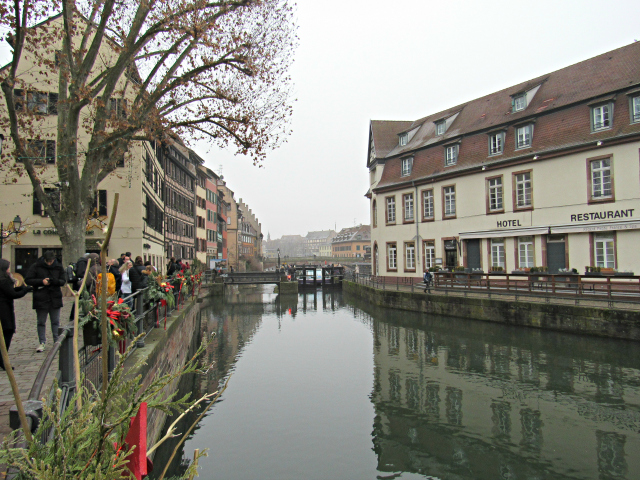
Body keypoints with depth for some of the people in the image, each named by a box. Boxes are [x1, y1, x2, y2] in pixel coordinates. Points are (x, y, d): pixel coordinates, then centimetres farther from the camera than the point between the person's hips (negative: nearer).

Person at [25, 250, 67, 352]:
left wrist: (56, 281, -17)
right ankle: (42, 343, 14)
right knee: (41, 322, 6)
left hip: (55, 299, 2)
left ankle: (57, 341, 15)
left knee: (56, 321, 8)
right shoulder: (36, 266, -4)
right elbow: (27, 280, -3)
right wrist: (41, 281, -17)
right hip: (41, 299, -1)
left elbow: (63, 281, 6)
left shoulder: (58, 267, 3)